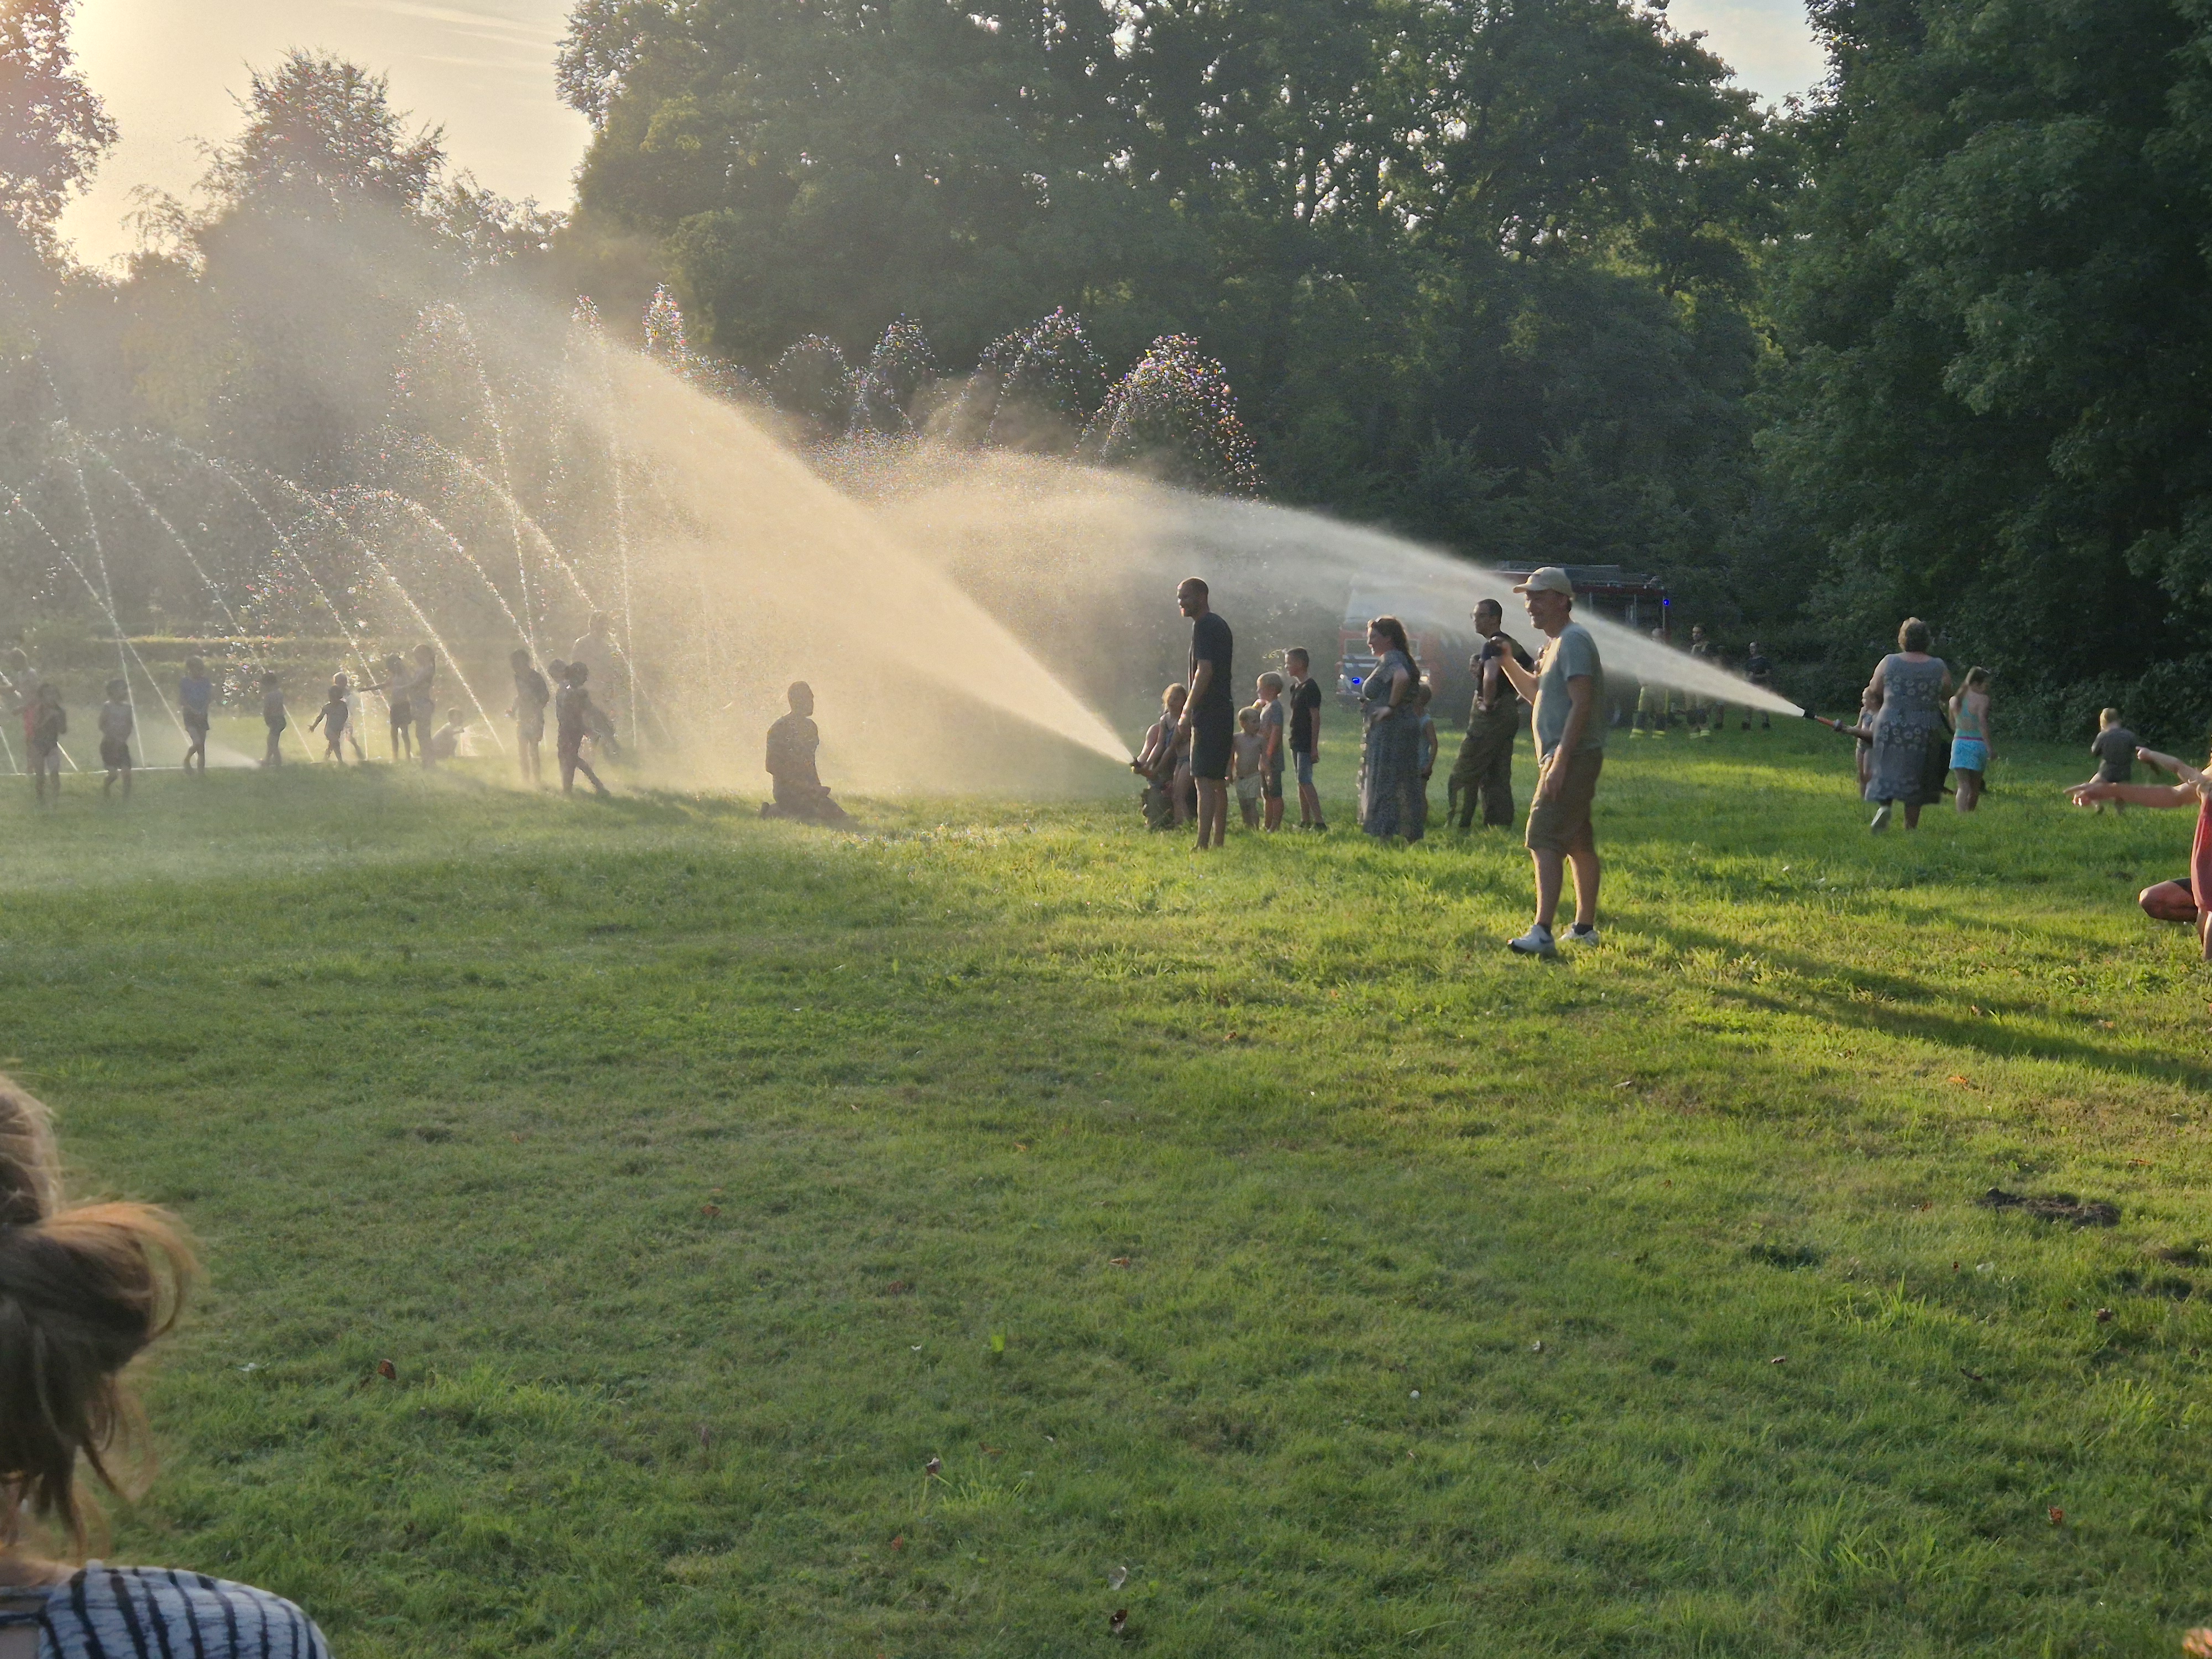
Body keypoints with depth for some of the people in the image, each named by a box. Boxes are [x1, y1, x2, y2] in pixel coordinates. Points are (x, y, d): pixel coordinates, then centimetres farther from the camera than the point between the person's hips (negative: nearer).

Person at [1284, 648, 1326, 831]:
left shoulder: (1310, 688, -14)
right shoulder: (1295, 687, 14)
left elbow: (1315, 718, -18)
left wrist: (1314, 746, -21)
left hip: (1306, 742, -10)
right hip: (1296, 741, 10)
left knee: (1304, 781, -13)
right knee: (1301, 781, 11)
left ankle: (1319, 822, -14)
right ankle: (1305, 822, 15)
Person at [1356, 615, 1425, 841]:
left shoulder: (1389, 659, -12)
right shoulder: (1400, 659, 19)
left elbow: (1402, 678, -34)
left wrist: (1391, 706, -24)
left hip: (1390, 729, -10)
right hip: (1408, 726, 10)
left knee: (1384, 783, -9)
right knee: (1407, 785, 11)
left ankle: (1384, 835, -12)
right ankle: (1412, 835, 13)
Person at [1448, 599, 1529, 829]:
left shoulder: (1492, 645, -14)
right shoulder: (1512, 644, 15)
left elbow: (1490, 677, -33)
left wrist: (1488, 703, -19)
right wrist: (1518, 699, 15)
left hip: (1491, 716, -10)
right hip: (1509, 714, 10)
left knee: (1464, 775, -5)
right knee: (1497, 776, 11)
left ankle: (1457, 826, -6)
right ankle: (1501, 825, 9)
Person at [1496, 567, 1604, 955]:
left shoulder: (1574, 640, -14)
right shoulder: (1555, 643, 18)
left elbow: (1582, 704, -22)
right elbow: (1535, 691, 32)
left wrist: (1560, 762, -27)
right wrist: (1507, 662, 15)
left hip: (1572, 758, -11)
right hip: (1566, 759, 11)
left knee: (1544, 839, -17)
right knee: (1579, 843, 16)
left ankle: (1542, 933, -23)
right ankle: (1584, 927, 24)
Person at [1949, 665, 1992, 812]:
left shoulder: (1955, 700, 9)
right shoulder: (1982, 699, -8)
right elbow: (1983, 724, -15)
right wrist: (1989, 748, -14)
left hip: (1959, 743, 3)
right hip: (1977, 744, -3)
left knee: (1963, 787, -4)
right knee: (1975, 789, 13)